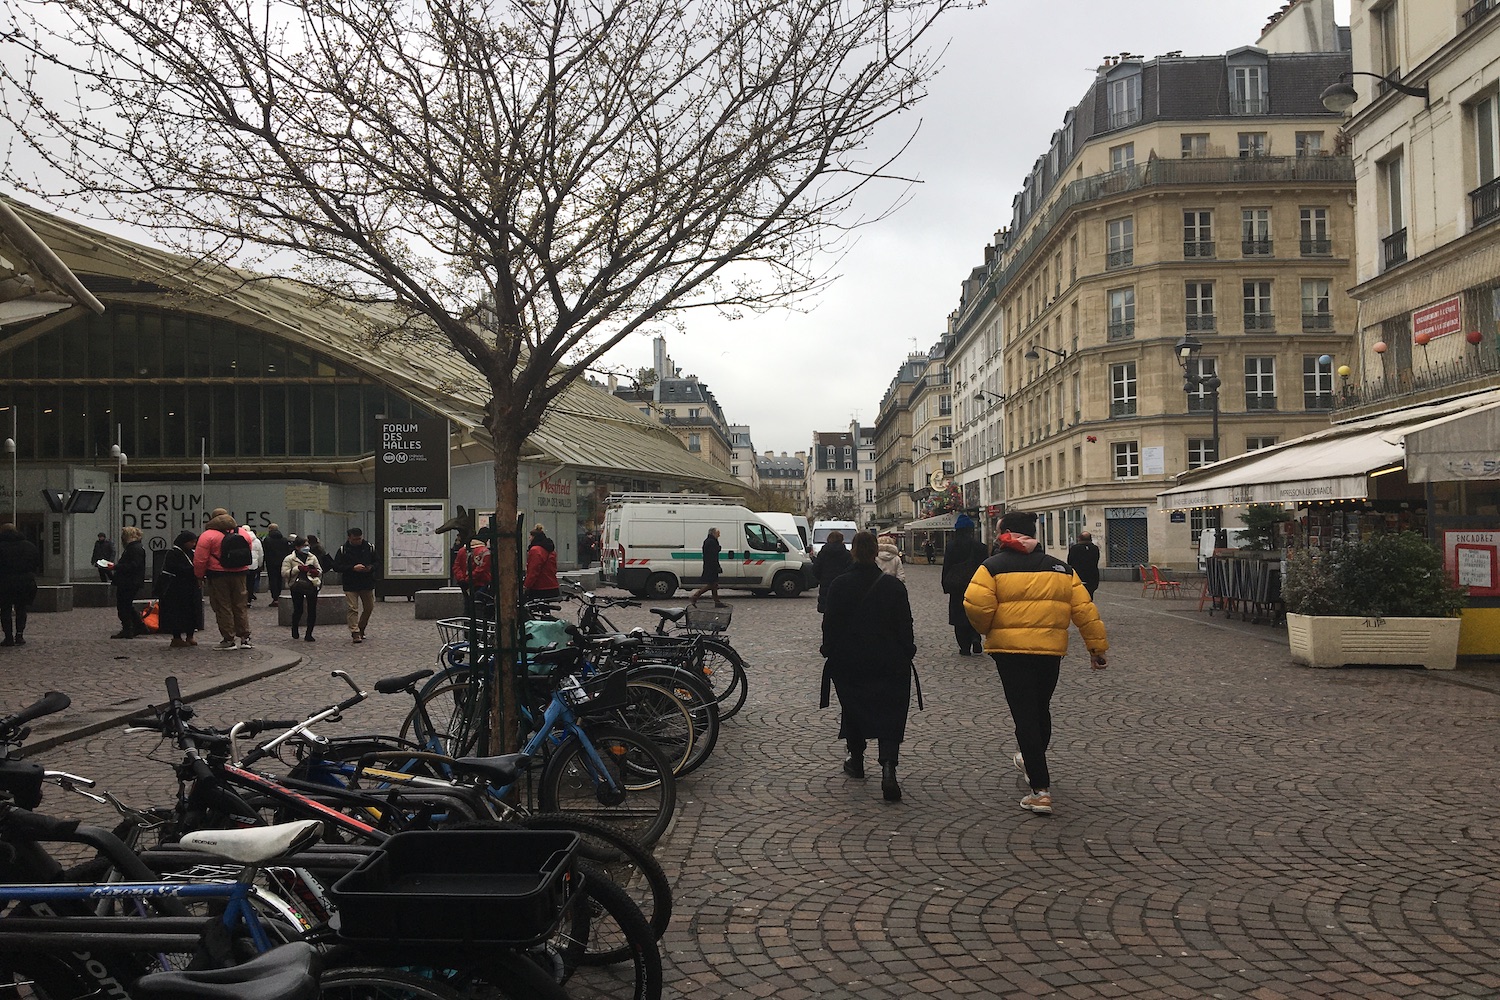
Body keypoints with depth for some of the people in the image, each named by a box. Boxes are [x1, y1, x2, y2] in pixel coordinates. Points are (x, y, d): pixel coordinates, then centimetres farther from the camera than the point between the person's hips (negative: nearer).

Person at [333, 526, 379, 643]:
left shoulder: (370, 547, 2)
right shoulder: (343, 550, -4)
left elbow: (378, 562, 9)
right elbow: (336, 567, -8)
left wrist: (371, 567, -14)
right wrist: (353, 568, -19)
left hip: (367, 584, 3)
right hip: (350, 585, -3)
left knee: (369, 608, 12)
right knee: (352, 608, -9)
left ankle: (361, 628, 31)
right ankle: (355, 633, -6)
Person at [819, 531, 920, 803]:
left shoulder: (838, 585, -7)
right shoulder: (893, 585, -5)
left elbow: (830, 623, -2)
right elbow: (905, 625, 0)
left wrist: (829, 651, 10)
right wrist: (907, 653, 10)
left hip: (848, 662, 1)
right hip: (889, 663, 0)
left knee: (853, 710, 18)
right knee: (889, 715, 0)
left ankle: (856, 762, 29)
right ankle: (888, 767, -18)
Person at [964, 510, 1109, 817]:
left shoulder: (993, 567, -3)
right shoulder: (1060, 568, 9)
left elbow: (976, 604, -16)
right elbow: (1084, 609, 5)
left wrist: (986, 629, 3)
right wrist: (1097, 646, 12)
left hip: (1010, 650, -4)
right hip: (1051, 650, 4)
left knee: (1024, 715, -1)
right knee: (1041, 710, 23)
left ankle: (1041, 789, -6)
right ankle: (1032, 762, 46)